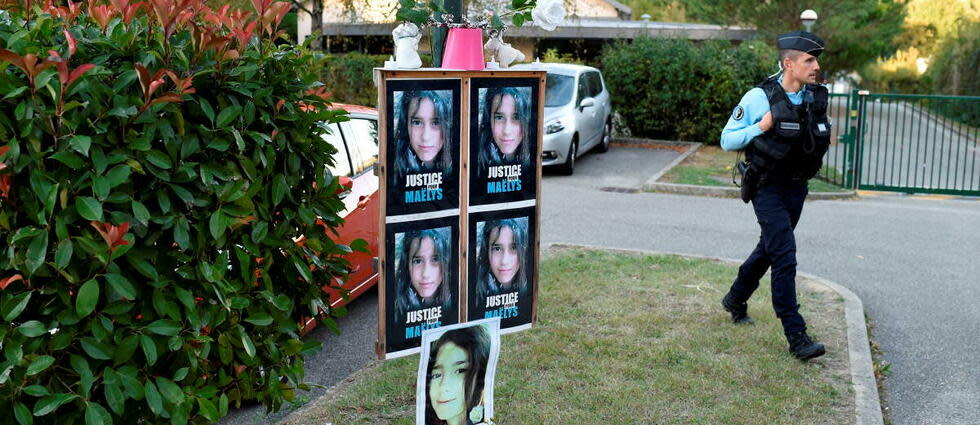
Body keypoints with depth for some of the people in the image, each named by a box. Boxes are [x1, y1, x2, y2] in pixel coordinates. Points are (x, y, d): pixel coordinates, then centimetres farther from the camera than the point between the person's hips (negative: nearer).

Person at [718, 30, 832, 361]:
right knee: (785, 256, -13)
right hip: (768, 188, -7)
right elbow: (727, 140, -10)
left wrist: (824, 137, 1)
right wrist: (761, 127, -22)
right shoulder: (759, 98, -16)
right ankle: (796, 336, -9)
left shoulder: (816, 97, 1)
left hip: (797, 187, 7)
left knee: (769, 249, 20)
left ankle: (736, 299, 42)